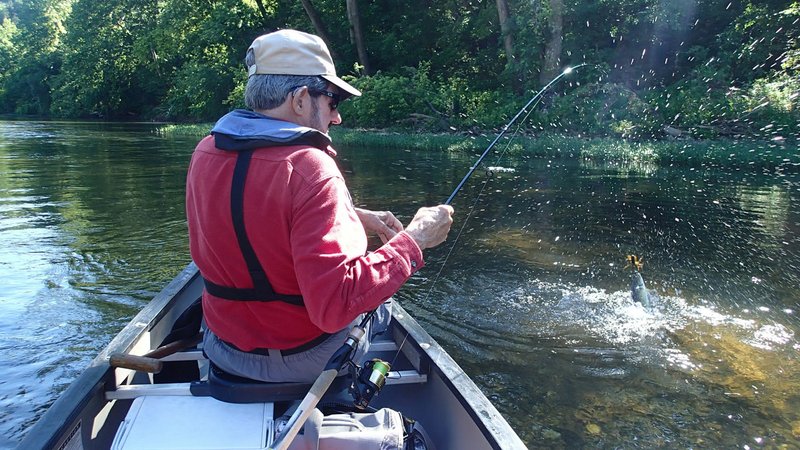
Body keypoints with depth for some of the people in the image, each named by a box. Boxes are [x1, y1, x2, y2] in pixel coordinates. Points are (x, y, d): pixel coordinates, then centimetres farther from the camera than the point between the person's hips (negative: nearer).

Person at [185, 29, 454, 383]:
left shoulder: (205, 153, -6)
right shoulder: (310, 168, -30)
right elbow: (335, 306, -35)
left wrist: (354, 217, 7)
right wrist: (412, 240, -25)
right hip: (305, 360, -5)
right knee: (381, 307, 27)